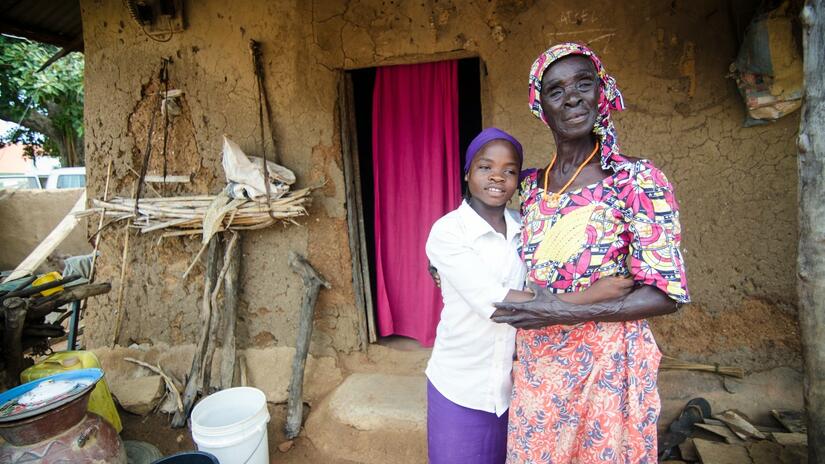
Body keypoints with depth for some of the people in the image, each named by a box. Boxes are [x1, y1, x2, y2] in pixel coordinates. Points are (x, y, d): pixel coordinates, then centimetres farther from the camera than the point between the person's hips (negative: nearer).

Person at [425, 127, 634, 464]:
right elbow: (495, 302, -26)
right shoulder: (446, 232, -17)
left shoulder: (525, 229, -2)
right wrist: (591, 295, -27)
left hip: (515, 383, 4)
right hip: (461, 386, -4)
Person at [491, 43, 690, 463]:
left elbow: (667, 293, -15)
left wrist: (562, 311, -24)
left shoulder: (637, 180, -14)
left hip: (605, 364, -4)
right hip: (535, 365, 5)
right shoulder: (530, 185, 3)